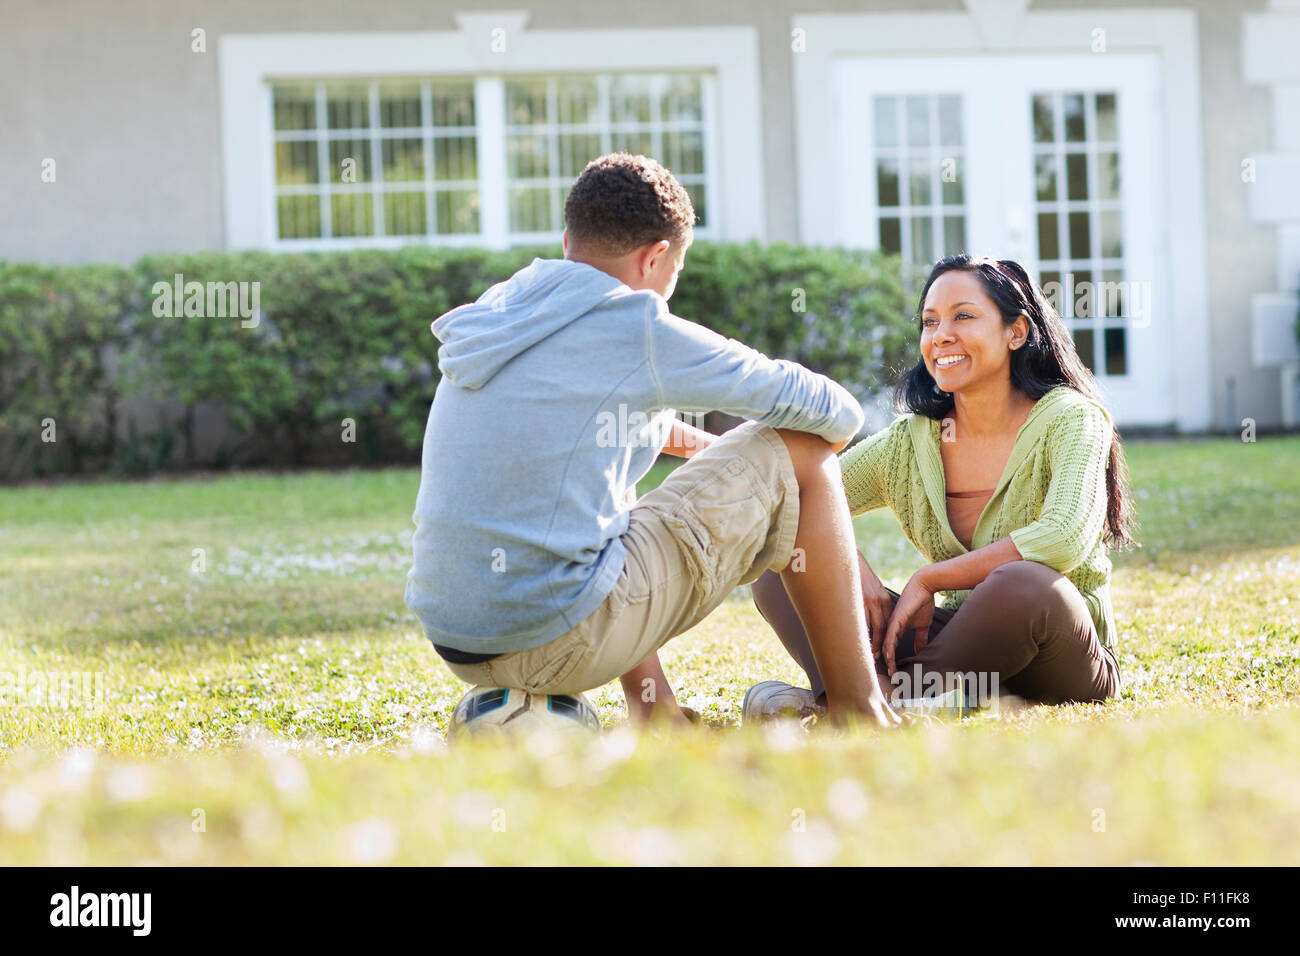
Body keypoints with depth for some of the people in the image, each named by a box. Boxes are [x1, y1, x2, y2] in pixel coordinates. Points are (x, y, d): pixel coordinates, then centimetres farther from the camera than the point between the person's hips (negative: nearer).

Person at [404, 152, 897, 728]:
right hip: (560, 644, -8)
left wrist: (713, 449, 41)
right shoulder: (637, 329, -6)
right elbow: (834, 414, 4)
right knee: (798, 452, 4)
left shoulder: (499, 313, 14)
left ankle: (649, 705, 28)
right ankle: (858, 712, 9)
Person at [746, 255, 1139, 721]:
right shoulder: (909, 443, 4)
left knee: (1022, 582, -41)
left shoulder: (1068, 420, -8)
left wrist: (927, 578, -20)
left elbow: (1065, 539, -26)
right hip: (967, 639, 5)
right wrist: (853, 568, -22)